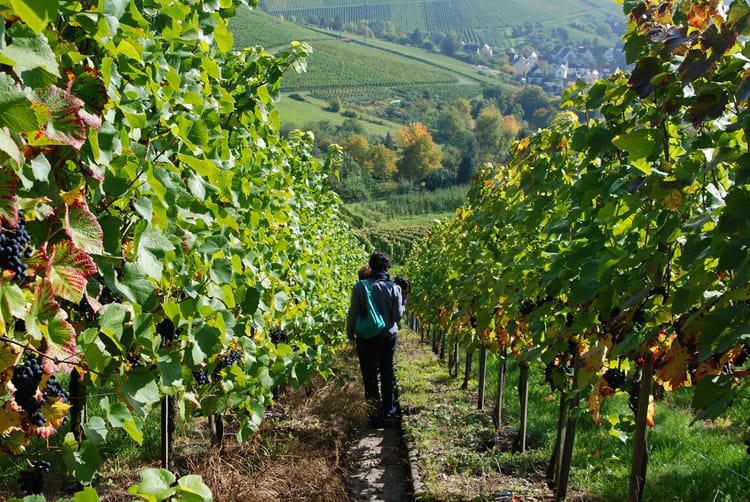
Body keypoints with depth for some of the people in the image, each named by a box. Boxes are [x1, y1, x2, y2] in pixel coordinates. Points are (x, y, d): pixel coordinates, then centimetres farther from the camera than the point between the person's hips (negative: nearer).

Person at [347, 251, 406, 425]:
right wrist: (404, 300, 9)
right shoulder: (394, 288, -9)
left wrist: (350, 334, 6)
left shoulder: (359, 288, -12)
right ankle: (389, 410, 27)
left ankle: (375, 413, 14)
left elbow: (353, 314, -8)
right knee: (387, 373, 18)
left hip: (366, 338, -1)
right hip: (389, 336, 2)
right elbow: (398, 315, -7)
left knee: (370, 375, 10)